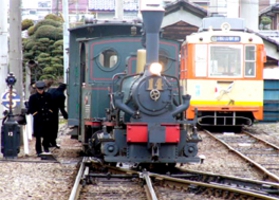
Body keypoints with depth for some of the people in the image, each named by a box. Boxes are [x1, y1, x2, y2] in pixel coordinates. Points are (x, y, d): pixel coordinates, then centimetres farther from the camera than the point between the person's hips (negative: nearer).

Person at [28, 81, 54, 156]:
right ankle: (38, 151, 4)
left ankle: (46, 148, 27)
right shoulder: (33, 97, -1)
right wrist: (36, 114, -7)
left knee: (47, 135, 9)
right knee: (38, 136, -2)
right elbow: (31, 109, 0)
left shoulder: (48, 96, 5)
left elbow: (51, 106, 12)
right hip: (38, 119, -2)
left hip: (47, 118, 2)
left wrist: (49, 113, -1)